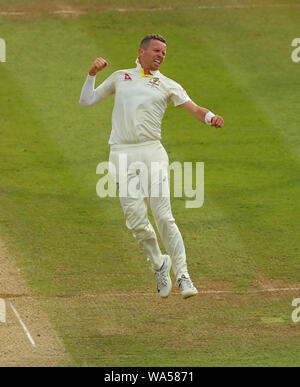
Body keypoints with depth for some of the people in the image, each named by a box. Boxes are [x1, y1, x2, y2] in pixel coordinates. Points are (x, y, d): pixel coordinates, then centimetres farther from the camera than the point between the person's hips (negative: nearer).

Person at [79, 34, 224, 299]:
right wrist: (93, 74, 6)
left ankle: (182, 276, -7)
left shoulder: (168, 86, 13)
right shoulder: (120, 78, 19)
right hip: (123, 155, 1)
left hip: (152, 153, -1)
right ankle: (158, 264, 18)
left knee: (164, 217, -11)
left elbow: (194, 108, 0)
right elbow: (86, 101, 22)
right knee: (137, 220, -7)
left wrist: (211, 118, -22)